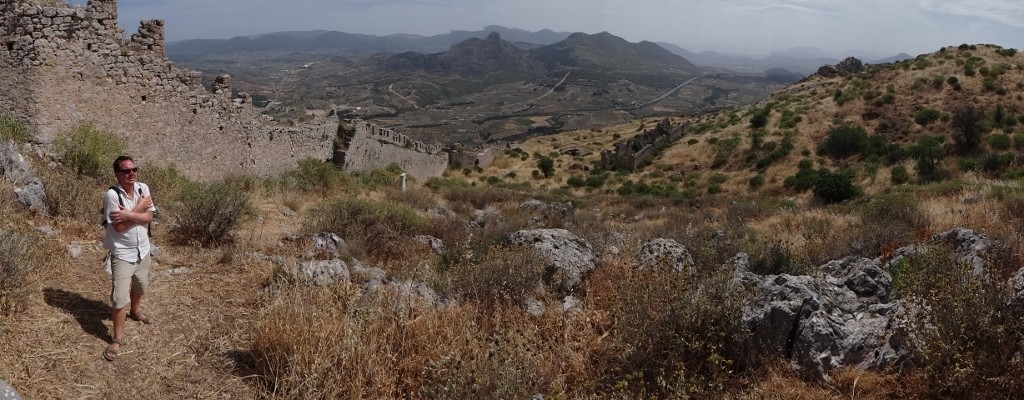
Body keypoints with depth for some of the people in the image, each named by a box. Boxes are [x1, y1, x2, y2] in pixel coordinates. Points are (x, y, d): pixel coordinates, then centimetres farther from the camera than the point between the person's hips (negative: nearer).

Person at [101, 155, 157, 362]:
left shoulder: (143, 188, -6)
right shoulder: (112, 194, -22)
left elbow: (149, 217, -12)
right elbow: (119, 226, -24)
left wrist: (128, 215, -27)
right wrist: (139, 207, -19)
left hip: (142, 250, 6)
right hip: (122, 254, -6)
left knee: (140, 287, 28)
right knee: (120, 298, -7)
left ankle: (135, 311, 56)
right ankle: (117, 338, 7)